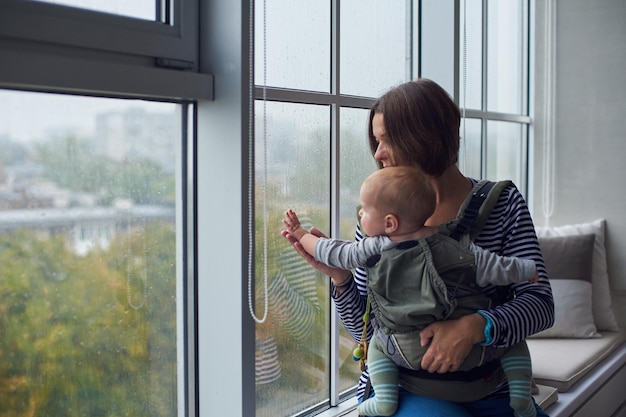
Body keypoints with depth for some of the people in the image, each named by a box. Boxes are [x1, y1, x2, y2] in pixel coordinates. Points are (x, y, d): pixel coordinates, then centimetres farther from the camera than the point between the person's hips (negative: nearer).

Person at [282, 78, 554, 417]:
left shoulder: (504, 204, -1)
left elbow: (540, 303, -10)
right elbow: (366, 328, 2)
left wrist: (477, 326, -28)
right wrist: (339, 277, -17)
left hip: (487, 390, 1)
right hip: (400, 387, -1)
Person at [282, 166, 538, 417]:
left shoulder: (374, 250, -7)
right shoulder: (451, 246, -4)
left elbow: (333, 253, 6)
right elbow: (495, 269, -3)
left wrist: (300, 233, 21)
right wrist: (528, 269, 15)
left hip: (413, 355, 0)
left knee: (378, 343, 28)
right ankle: (520, 394, 6)